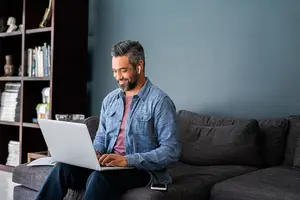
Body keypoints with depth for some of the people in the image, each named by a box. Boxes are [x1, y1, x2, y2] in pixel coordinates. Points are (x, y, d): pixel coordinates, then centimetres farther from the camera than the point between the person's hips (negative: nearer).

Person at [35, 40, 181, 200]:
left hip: (142, 170, -6)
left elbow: (172, 151, -15)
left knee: (99, 178, -34)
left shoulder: (160, 101, -10)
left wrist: (127, 160, -23)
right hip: (109, 165, 6)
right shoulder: (110, 99, 12)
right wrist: (95, 152, -5)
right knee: (62, 168, -18)